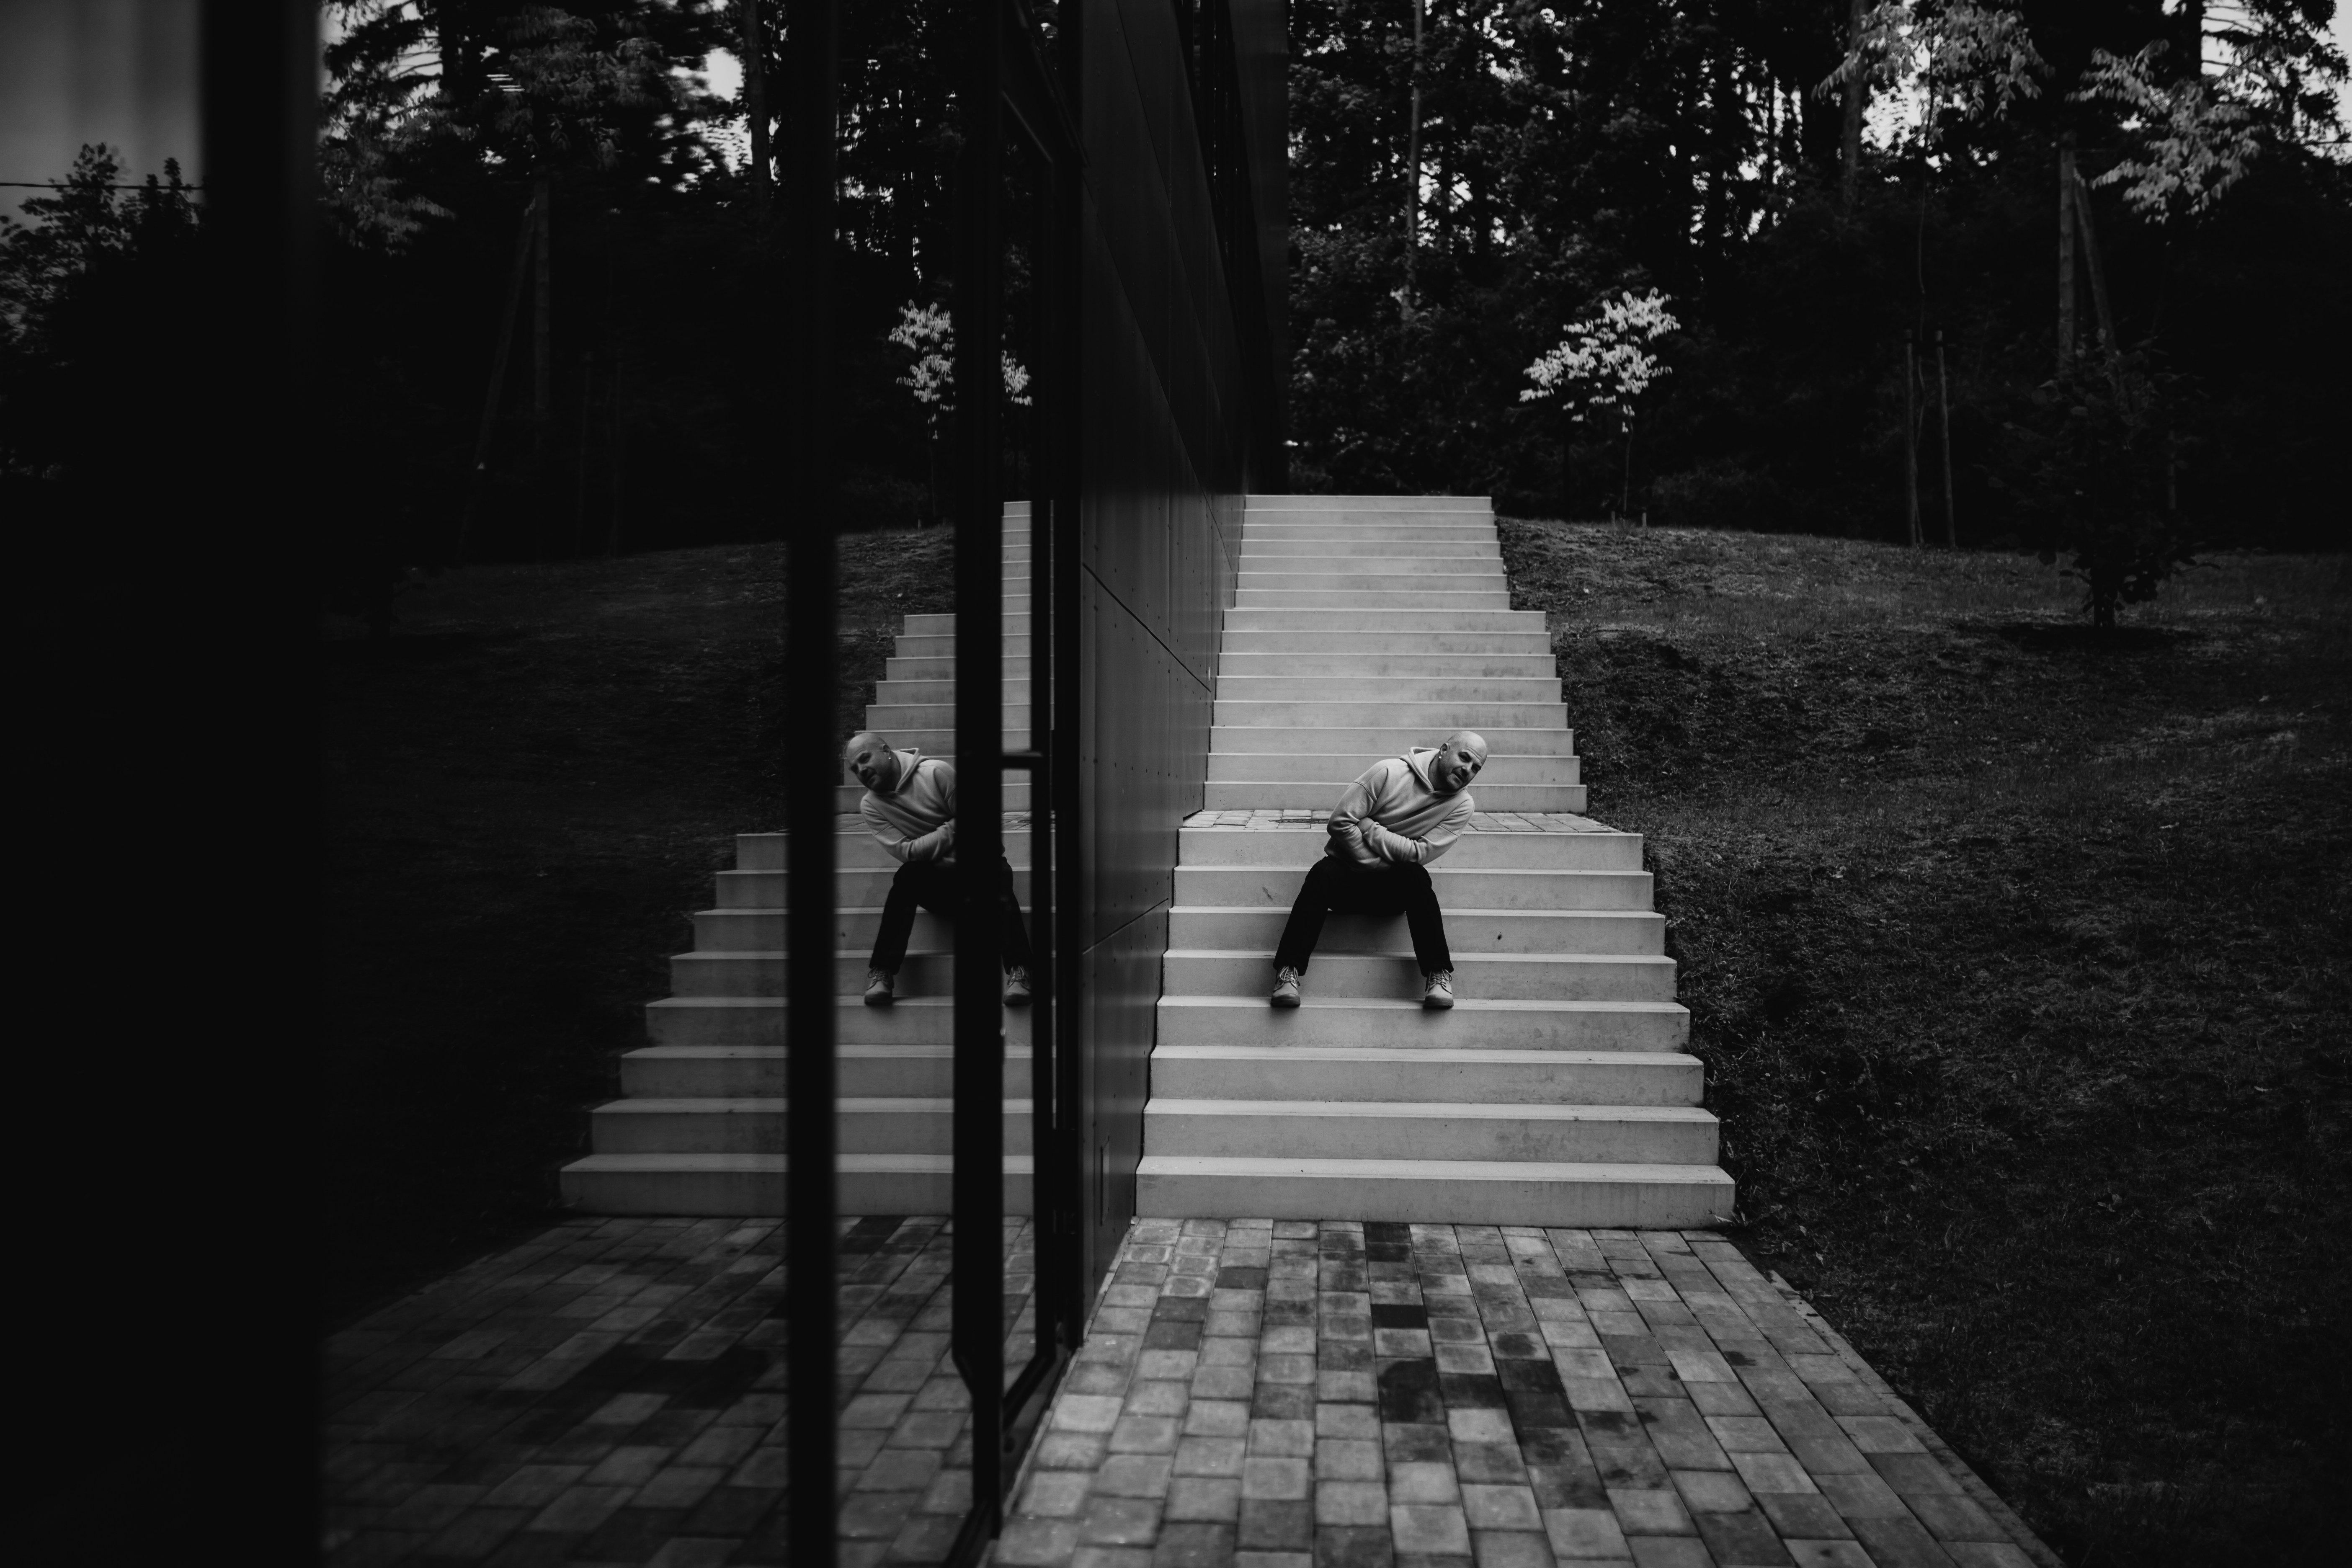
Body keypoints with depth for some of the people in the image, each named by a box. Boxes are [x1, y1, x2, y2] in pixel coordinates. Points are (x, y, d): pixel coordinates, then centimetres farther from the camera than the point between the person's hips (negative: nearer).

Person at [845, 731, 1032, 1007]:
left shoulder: (936, 772, -12)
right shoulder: (870, 805, -3)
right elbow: (905, 852, -13)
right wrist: (951, 829, -16)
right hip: (934, 880, 2)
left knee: (999, 875, -34)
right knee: (906, 878, -30)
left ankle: (1018, 972, -42)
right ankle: (881, 974, -33)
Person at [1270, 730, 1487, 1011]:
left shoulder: (1462, 806, -6)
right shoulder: (1390, 772, -13)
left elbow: (1420, 854, -16)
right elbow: (1340, 823, -16)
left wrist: (1368, 826, -18)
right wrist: (1378, 863, -17)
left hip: (1397, 886, 1)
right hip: (1348, 872, -1)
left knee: (1415, 876, -32)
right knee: (1322, 873, -33)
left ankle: (1438, 974, -27)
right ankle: (1289, 972, -33)